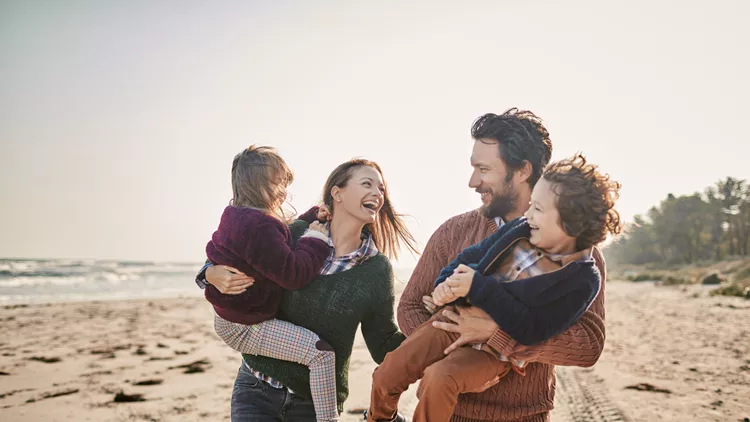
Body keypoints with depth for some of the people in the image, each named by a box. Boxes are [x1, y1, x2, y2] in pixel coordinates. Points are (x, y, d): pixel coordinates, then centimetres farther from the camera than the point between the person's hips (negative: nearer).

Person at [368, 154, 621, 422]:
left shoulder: (582, 280, -13)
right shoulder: (520, 230, 2)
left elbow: (530, 330, -19)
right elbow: (473, 257, 11)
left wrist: (479, 288, -24)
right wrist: (448, 284, -10)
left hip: (495, 350, -5)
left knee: (441, 380, -33)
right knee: (386, 375, -4)